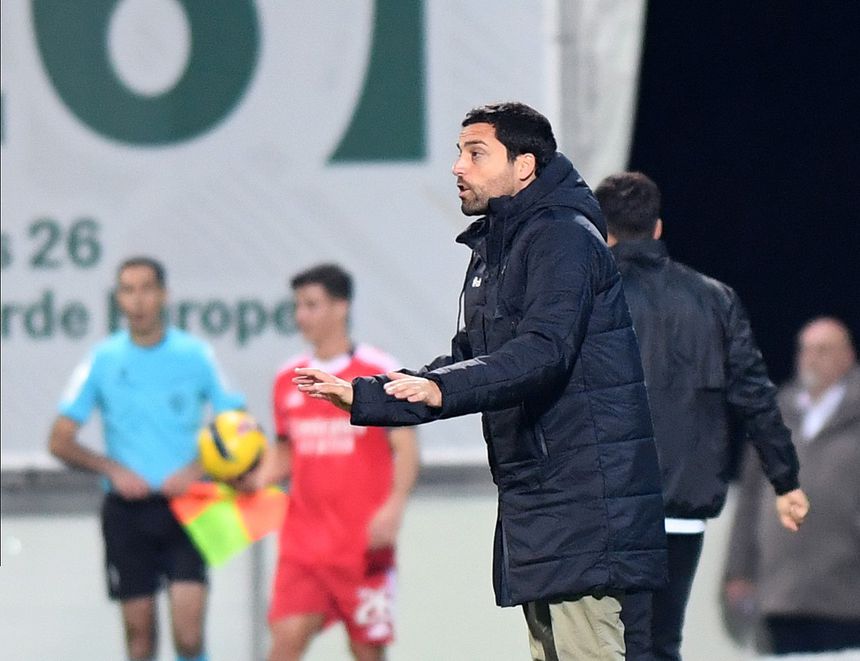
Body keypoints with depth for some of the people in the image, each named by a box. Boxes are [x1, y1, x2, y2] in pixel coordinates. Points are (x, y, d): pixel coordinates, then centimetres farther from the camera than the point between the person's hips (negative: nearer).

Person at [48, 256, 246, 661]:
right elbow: (60, 441, 4)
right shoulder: (102, 361, 2)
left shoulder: (195, 356, 0)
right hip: (126, 507, 1)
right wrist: (112, 469, -11)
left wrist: (198, 470, -12)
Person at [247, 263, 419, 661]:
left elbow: (406, 449, -6)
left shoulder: (380, 373, -4)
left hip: (364, 541, -3)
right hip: (304, 537, 3)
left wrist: (394, 506, -20)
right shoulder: (288, 380, 11)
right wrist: (256, 480, 0)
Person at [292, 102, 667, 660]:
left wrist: (443, 388, -36)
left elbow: (544, 350, -25)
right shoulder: (493, 250, 21)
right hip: (533, 493, 10)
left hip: (582, 489, -10)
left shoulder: (565, 237, -11)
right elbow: (469, 361, 26)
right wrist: (361, 396, 19)